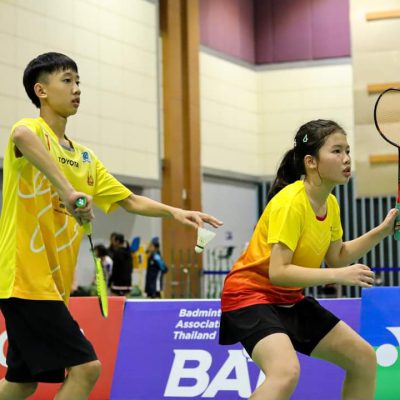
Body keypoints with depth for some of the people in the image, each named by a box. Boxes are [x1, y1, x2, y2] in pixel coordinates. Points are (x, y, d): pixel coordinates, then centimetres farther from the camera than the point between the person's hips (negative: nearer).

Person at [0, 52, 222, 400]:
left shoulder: (84, 157, 17)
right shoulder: (33, 130, -9)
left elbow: (129, 200, 20)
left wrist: (174, 212, 4)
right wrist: (67, 190, -44)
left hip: (53, 283, 9)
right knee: (85, 367, -13)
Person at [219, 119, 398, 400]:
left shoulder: (330, 203, 3)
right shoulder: (290, 202, -23)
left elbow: (336, 258, 15)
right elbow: (278, 272, -28)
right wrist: (338, 275, -29)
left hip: (289, 300, 9)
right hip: (251, 293, -9)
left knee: (365, 359, 9)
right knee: (286, 371, -35)